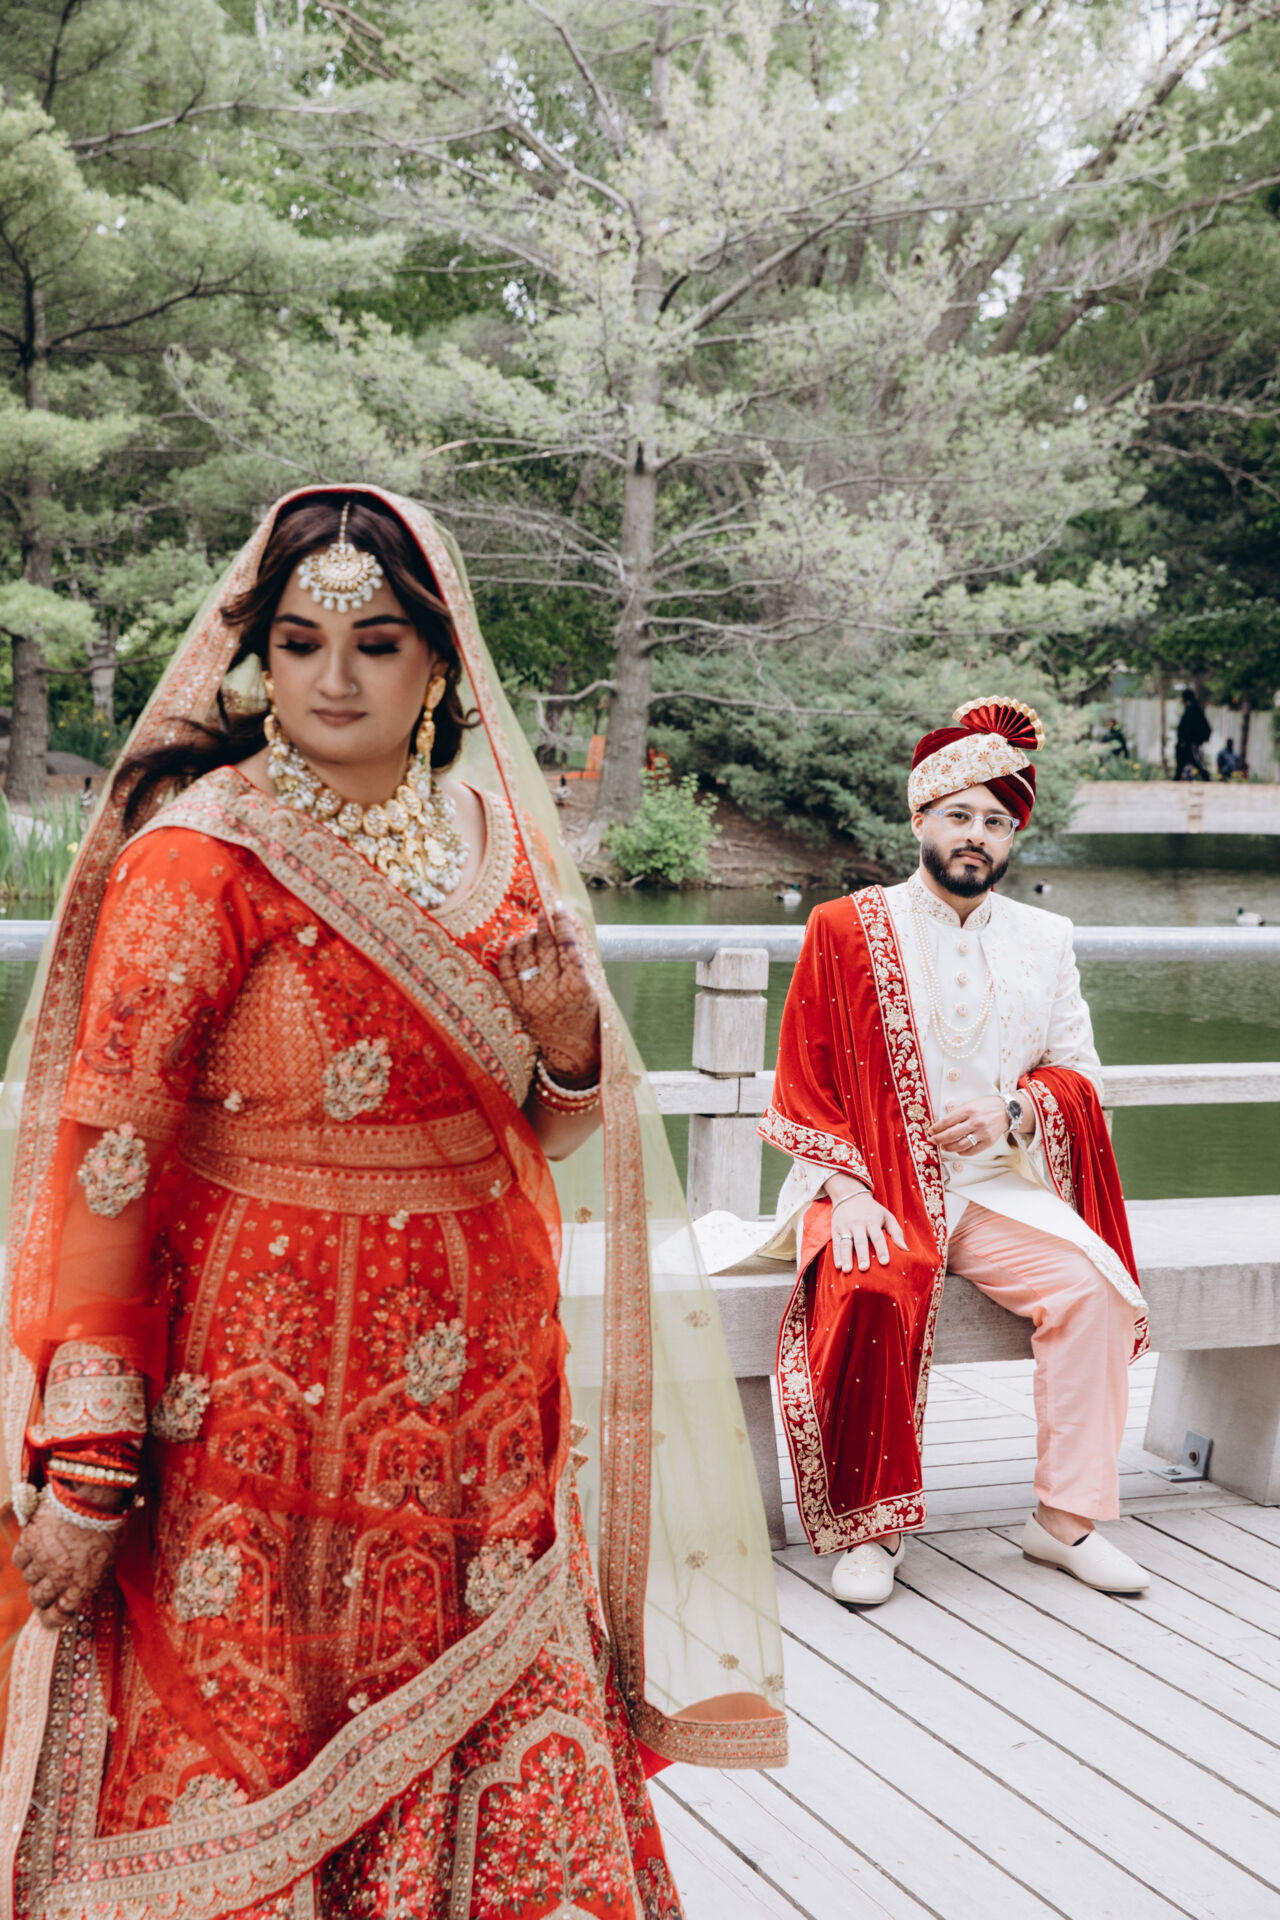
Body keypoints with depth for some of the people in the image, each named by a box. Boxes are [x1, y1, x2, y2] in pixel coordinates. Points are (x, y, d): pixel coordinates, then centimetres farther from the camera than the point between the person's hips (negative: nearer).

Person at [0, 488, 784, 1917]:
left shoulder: (493, 844, 7)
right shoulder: (199, 856, -9)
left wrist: (573, 1043, -6)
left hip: (480, 1391, 5)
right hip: (266, 1385, -5)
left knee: (518, 1783, 8)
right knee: (246, 1748, 4)